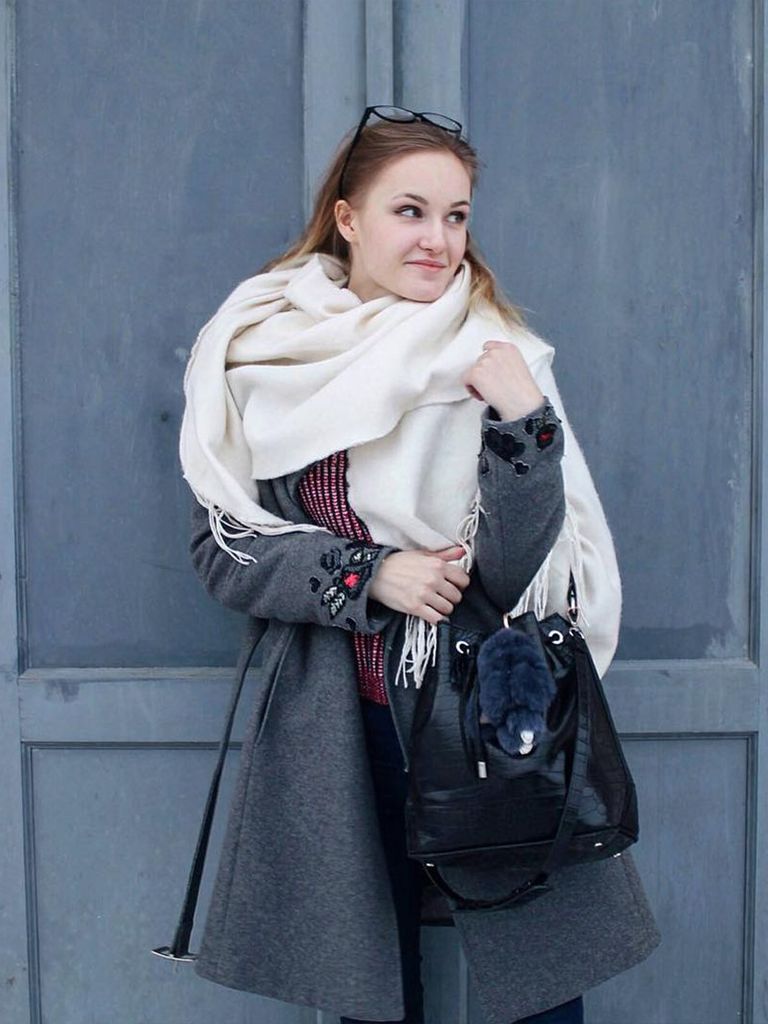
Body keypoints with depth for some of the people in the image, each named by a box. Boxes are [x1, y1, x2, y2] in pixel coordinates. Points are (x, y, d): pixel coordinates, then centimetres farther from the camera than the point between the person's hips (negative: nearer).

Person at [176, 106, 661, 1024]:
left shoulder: (492, 359, -3)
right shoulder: (258, 361, 0)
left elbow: (521, 576, -8)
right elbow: (220, 552, 0)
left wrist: (523, 425, -22)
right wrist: (368, 576, -14)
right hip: (328, 725, 1)